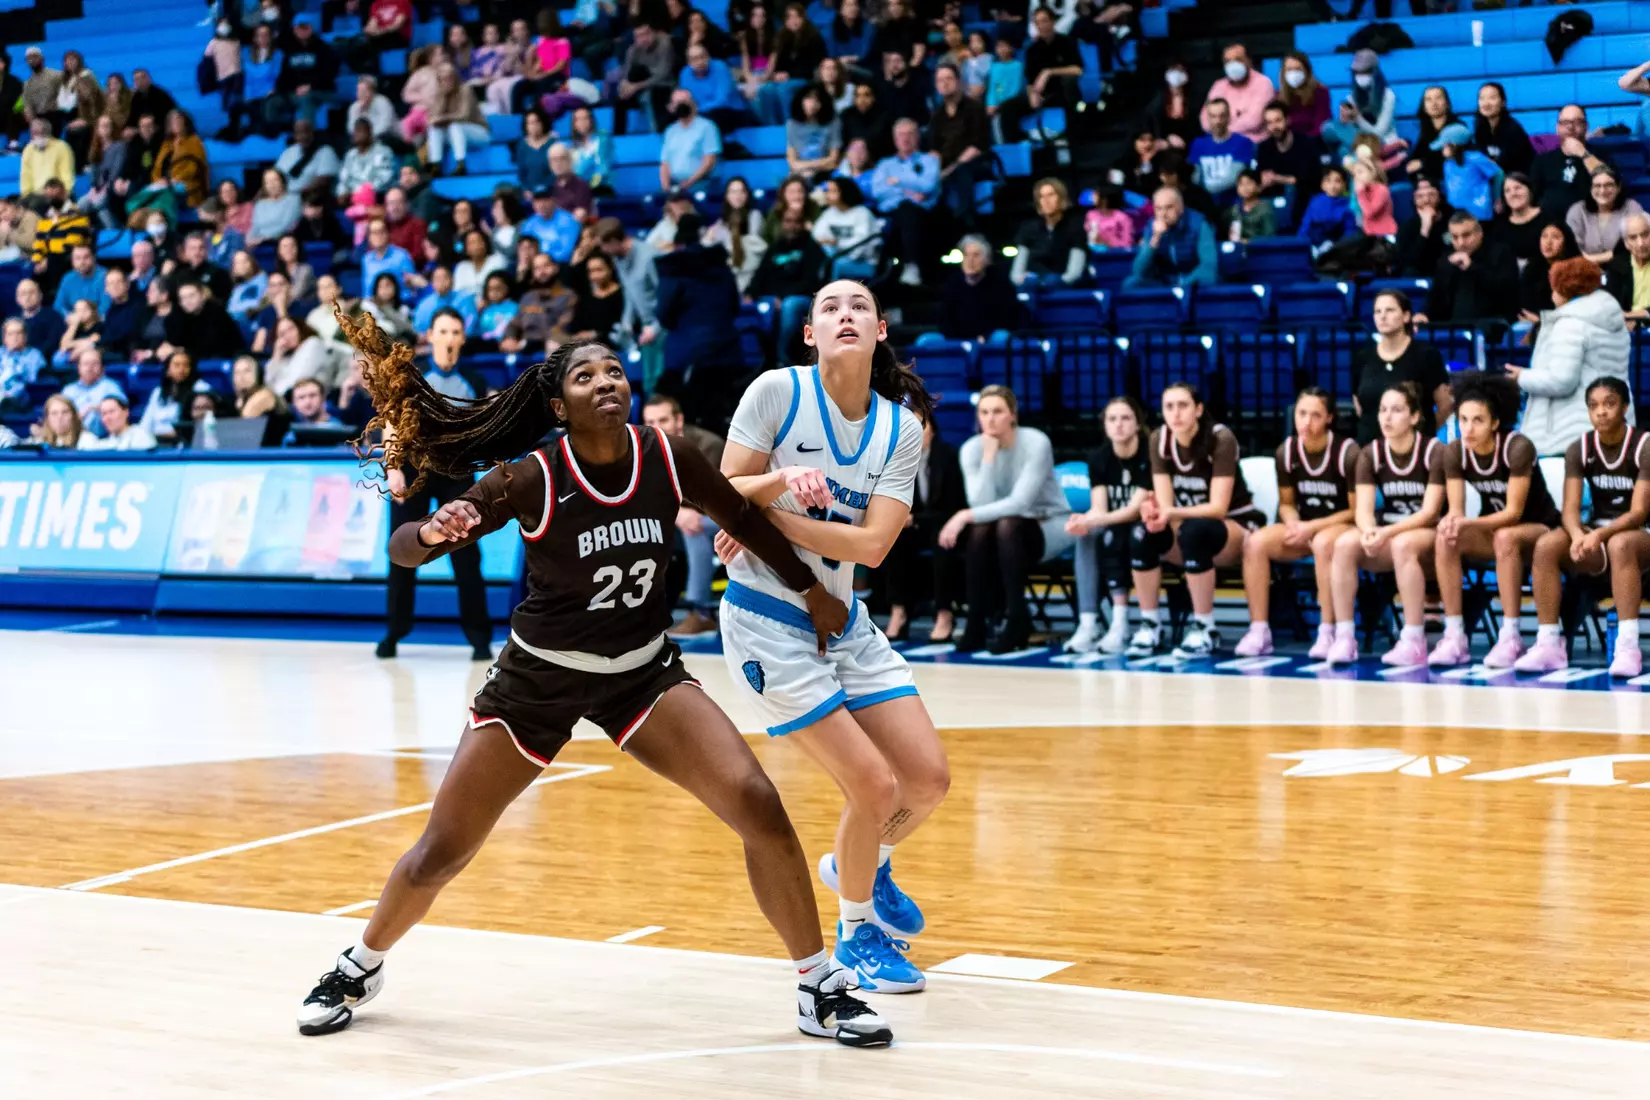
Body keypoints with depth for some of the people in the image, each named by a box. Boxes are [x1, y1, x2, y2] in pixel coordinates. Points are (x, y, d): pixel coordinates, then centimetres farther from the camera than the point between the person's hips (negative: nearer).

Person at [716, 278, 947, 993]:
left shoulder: (901, 427, -1)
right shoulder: (778, 392, -11)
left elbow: (872, 544, -11)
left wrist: (769, 518, -19)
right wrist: (782, 480, -29)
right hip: (767, 620, -5)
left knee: (929, 779, 2)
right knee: (874, 785, -11)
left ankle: (860, 863, 36)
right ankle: (857, 935, 14)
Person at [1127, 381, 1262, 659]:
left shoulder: (1220, 439, -20)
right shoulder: (1160, 440, -6)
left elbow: (1218, 507, -25)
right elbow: (1165, 504, -10)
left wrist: (1172, 512, -41)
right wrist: (1155, 512, -36)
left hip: (1233, 528, -4)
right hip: (1189, 531, 4)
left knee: (1194, 530, -38)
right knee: (1140, 533, -27)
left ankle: (1205, 630, -28)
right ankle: (1150, 626, -16)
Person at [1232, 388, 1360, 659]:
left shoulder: (1347, 452, -14)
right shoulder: (1286, 451, -1)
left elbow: (1356, 510, -10)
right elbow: (1286, 503, 10)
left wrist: (1312, 527, -17)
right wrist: (1294, 525, -13)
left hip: (1341, 526, -5)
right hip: (1303, 527, 5)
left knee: (1323, 543, -40)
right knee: (1255, 542, -23)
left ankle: (1328, 632, -30)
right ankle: (1259, 632, -21)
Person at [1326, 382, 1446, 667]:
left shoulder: (1434, 451, -9)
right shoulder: (1370, 454, 3)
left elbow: (1429, 512, -15)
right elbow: (1363, 509, -7)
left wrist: (1387, 532, -29)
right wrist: (1369, 531, -31)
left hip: (1428, 537, -4)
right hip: (1386, 537, 4)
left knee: (1403, 544, -38)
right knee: (1344, 544, -27)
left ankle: (1414, 642, -35)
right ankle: (1344, 638, -27)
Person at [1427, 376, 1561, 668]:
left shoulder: (1517, 447, -24)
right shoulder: (1455, 452, -10)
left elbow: (1513, 512, -25)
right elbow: (1456, 509, -10)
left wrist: (1469, 523, -40)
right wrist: (1451, 522, -35)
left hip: (1537, 529, -5)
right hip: (1493, 528, 5)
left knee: (1506, 537, -37)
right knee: (1446, 539, -24)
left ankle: (1511, 637, -31)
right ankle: (1454, 636, -23)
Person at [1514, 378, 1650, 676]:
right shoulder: (1579, 450, 1)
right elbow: (1570, 509, -6)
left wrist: (1599, 535, -34)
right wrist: (1578, 535, -30)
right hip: (1597, 532, 4)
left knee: (1620, 544, -40)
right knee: (1546, 545, -25)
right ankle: (1549, 643, -25)